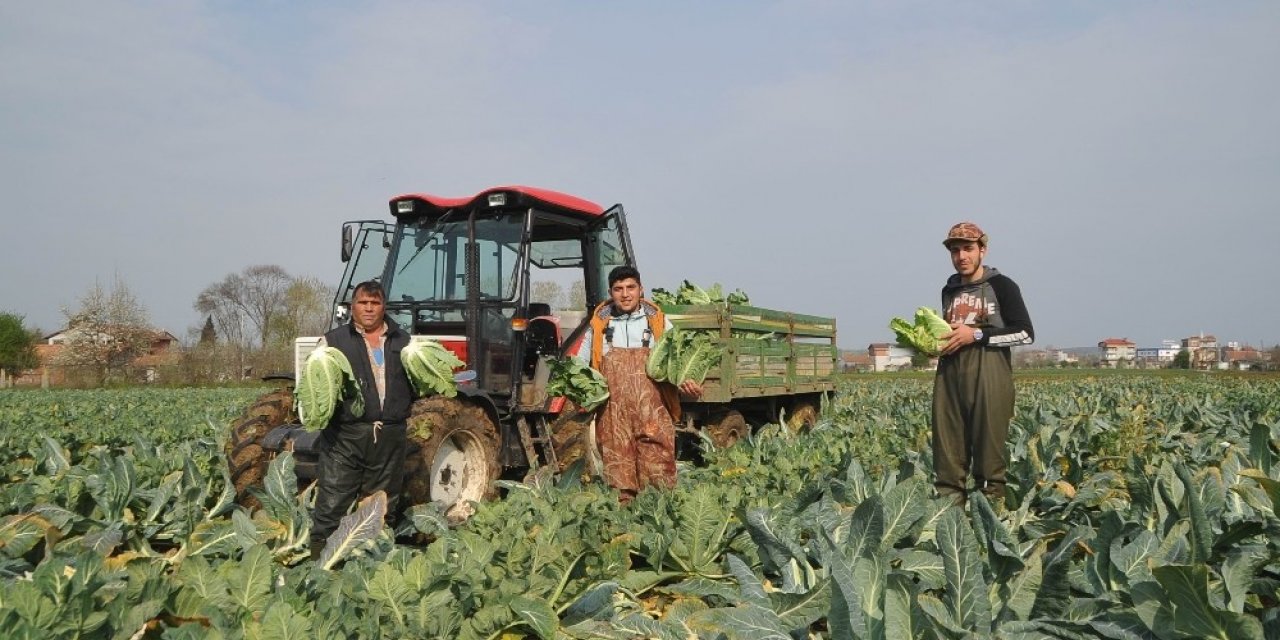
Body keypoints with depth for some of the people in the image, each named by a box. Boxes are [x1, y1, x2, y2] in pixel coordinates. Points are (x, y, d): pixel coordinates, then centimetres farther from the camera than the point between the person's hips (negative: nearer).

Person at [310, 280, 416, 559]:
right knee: (332, 502, -5)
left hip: (390, 436, 3)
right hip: (345, 435, -3)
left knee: (383, 506, 11)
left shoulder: (403, 341, 14)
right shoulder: (334, 340, 5)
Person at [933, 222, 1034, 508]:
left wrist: (977, 335, -12)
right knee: (947, 449, 2)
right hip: (949, 374, 5)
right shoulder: (949, 289, 18)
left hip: (989, 375, -5)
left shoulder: (1001, 286, 1)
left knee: (989, 448, -5)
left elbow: (1025, 333, -5)